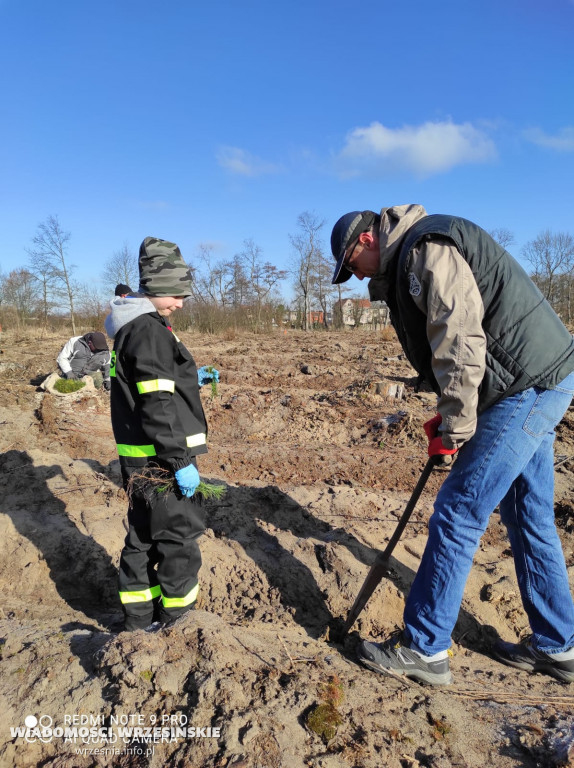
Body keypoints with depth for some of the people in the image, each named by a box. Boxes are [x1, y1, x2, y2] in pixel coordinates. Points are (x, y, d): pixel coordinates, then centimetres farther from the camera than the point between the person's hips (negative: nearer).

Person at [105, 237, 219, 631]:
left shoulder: (133, 326, 14)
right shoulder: (149, 331, -18)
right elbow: (156, 406, -24)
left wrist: (192, 378, 17)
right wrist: (180, 462, -22)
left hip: (141, 458, 10)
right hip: (160, 458, -10)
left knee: (144, 537, 18)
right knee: (179, 541, 3)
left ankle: (141, 621, 32)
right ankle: (176, 623, 17)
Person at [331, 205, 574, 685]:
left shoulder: (428, 247, -14)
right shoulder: (409, 263, 18)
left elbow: (460, 345, -22)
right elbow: (449, 346, 20)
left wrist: (454, 429, -15)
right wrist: (449, 417, 12)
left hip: (530, 386, -11)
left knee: (457, 514, -6)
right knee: (529, 519, 16)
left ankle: (424, 648, 8)